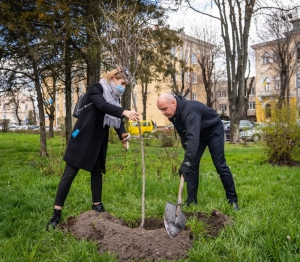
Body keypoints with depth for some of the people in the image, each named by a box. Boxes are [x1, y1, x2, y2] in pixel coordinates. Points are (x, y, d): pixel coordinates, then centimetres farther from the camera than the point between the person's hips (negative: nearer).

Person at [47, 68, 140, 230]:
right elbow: (102, 105, -31)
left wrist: (123, 135, -17)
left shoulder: (114, 98, 10)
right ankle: (57, 212, 0)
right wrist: (124, 112, -44)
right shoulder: (96, 89, -11)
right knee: (69, 173, -5)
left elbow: (116, 119, 2)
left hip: (99, 141, 8)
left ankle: (97, 204, 27)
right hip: (83, 138, -7)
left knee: (97, 172, 13)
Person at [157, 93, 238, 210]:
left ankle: (232, 200, 4)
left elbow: (193, 137, -52)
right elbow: (183, 132, 6)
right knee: (192, 165, -2)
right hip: (198, 133, 7)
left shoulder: (190, 111, -40)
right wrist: (186, 147, 5)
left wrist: (186, 162, -59)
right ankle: (191, 200, 4)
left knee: (220, 165, -7)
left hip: (213, 131, -7)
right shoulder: (173, 113, -13)